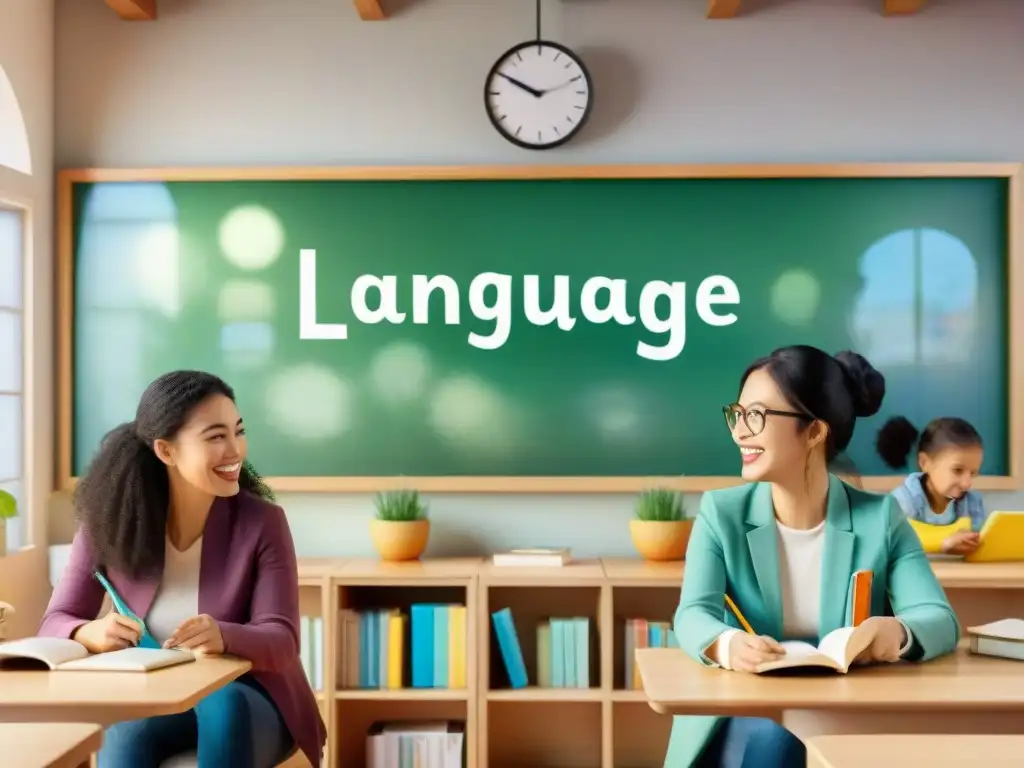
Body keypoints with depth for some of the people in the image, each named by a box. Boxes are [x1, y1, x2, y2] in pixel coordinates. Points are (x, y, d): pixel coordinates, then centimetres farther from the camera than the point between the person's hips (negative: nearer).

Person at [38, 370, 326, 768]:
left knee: (222, 705, -35)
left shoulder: (262, 522, -11)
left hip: (246, 699, -1)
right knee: (126, 735, -33)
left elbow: (282, 642, -17)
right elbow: (56, 623, -2)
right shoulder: (111, 520, -5)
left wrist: (222, 637, -40)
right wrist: (91, 633, -27)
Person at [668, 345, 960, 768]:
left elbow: (939, 618, -11)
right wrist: (726, 644, -41)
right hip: (743, 716, 0)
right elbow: (694, 614, -15)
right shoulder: (721, 512, -1)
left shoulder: (880, 518, 0)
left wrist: (898, 632, -36)